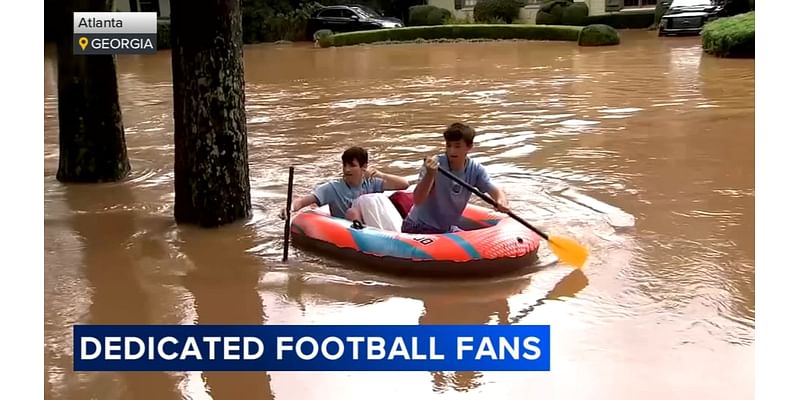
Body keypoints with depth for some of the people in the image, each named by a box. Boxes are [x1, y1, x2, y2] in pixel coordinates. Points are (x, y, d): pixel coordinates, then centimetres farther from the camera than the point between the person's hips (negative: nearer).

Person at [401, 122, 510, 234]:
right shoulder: (433, 164, -20)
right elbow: (417, 201, -28)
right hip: (418, 228, -5)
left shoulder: (475, 169, -7)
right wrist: (430, 175, -44)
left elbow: (495, 190, -16)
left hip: (447, 229, 5)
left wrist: (501, 201, -40)